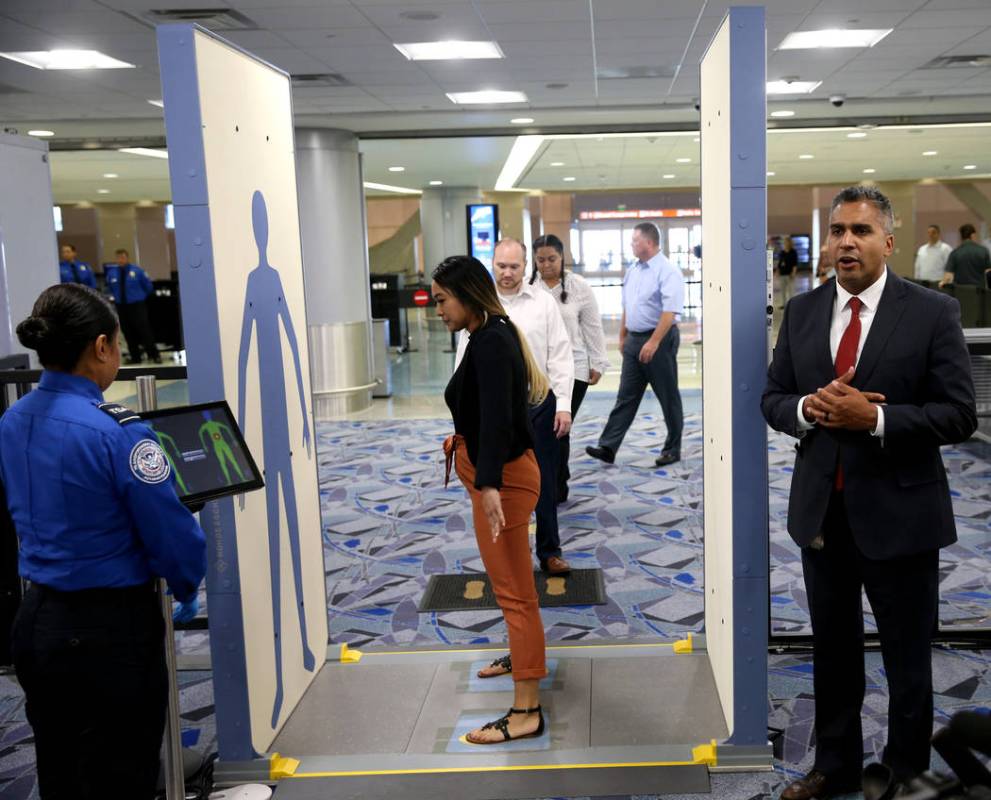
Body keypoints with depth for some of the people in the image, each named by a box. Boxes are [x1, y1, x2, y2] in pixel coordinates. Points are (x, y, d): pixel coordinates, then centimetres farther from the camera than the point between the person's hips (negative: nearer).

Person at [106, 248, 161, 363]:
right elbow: (110, 288, 24)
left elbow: (148, 286, 7)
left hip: (137, 305, -4)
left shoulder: (137, 271, -4)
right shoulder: (111, 273, 5)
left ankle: (154, 355, 0)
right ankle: (135, 357, 14)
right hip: (121, 306, 4)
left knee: (144, 330, -7)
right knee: (128, 333, 6)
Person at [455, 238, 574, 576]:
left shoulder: (543, 302, 1)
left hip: (538, 402, 0)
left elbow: (560, 356, 0)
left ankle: (550, 552, 18)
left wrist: (564, 405, -5)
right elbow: (466, 360, 3)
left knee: (545, 481, 7)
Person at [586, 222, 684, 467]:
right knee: (626, 396, 5)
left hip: (659, 338, -8)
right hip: (634, 339, 8)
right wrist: (622, 337, 21)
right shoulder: (633, 270, 12)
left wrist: (653, 342, -27)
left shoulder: (668, 272, -15)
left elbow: (670, 311, -22)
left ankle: (673, 450, 15)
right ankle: (608, 447, 3)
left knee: (668, 397, 4)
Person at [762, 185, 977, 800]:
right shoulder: (802, 311, 5)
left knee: (908, 660, 12)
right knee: (833, 652, 18)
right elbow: (773, 398, 7)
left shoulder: (933, 312, -8)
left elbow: (958, 415, -12)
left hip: (898, 512, -4)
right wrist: (808, 407, -15)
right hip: (822, 510, 4)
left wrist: (874, 417, -24)